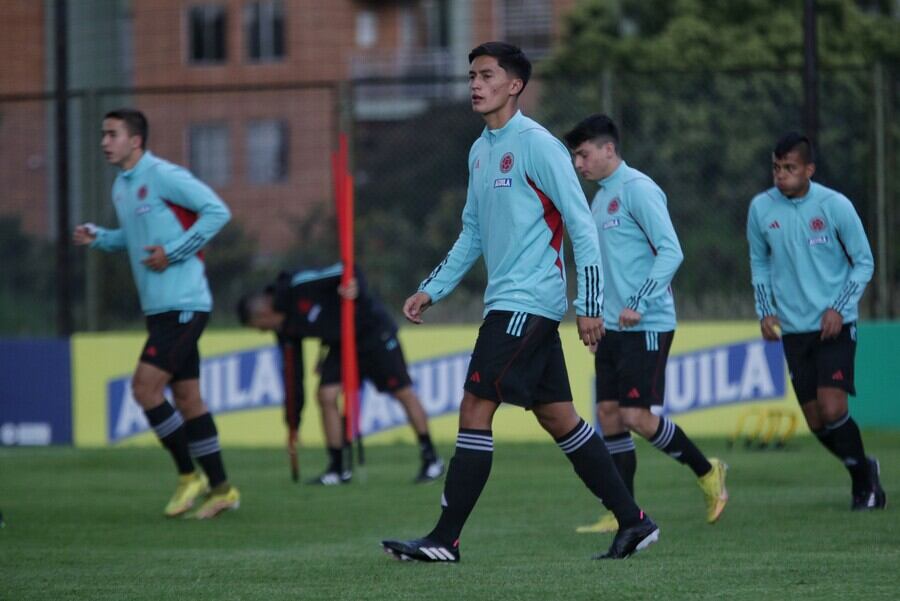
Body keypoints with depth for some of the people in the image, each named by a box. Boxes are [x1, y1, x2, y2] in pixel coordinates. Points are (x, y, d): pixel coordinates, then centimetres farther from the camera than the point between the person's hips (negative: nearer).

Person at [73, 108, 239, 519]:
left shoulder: (163, 176, -13)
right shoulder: (121, 187, 14)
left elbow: (217, 211, -16)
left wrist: (173, 252, -18)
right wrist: (97, 238, 9)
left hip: (183, 306, -9)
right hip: (160, 309, 9)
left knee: (145, 387, -13)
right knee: (186, 396, 10)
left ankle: (189, 476, 0)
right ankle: (220, 488, 15)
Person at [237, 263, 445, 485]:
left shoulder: (301, 286, -24)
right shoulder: (285, 328, 0)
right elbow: (292, 376, 6)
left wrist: (356, 288, -46)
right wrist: (293, 424, 8)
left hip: (372, 330, -7)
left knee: (403, 393, -6)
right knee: (326, 395, -8)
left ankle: (431, 460, 3)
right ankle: (338, 469, -1)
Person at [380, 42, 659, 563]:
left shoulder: (537, 145, -11)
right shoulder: (480, 151, 15)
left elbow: (582, 226, -12)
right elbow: (472, 235, 24)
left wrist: (590, 305, -15)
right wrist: (432, 290, 18)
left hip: (528, 301, -9)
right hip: (508, 301, 9)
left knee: (476, 410, -11)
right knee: (559, 418, 9)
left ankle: (446, 539, -10)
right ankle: (634, 521, 14)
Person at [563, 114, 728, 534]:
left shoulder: (637, 189, -11)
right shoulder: (601, 196, 17)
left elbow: (671, 251, -18)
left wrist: (638, 305, -23)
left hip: (646, 326, -9)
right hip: (614, 327, 9)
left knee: (637, 416, -12)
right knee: (609, 415, 3)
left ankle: (707, 472, 8)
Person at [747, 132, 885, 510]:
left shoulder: (835, 205, -9)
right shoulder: (761, 208, 0)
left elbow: (863, 262, -1)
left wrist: (839, 308, -12)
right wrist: (765, 311, 4)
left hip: (834, 325, -4)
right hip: (793, 329, 4)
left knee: (832, 409, -17)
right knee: (816, 422, 3)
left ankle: (864, 483, 4)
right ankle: (864, 469, 29)